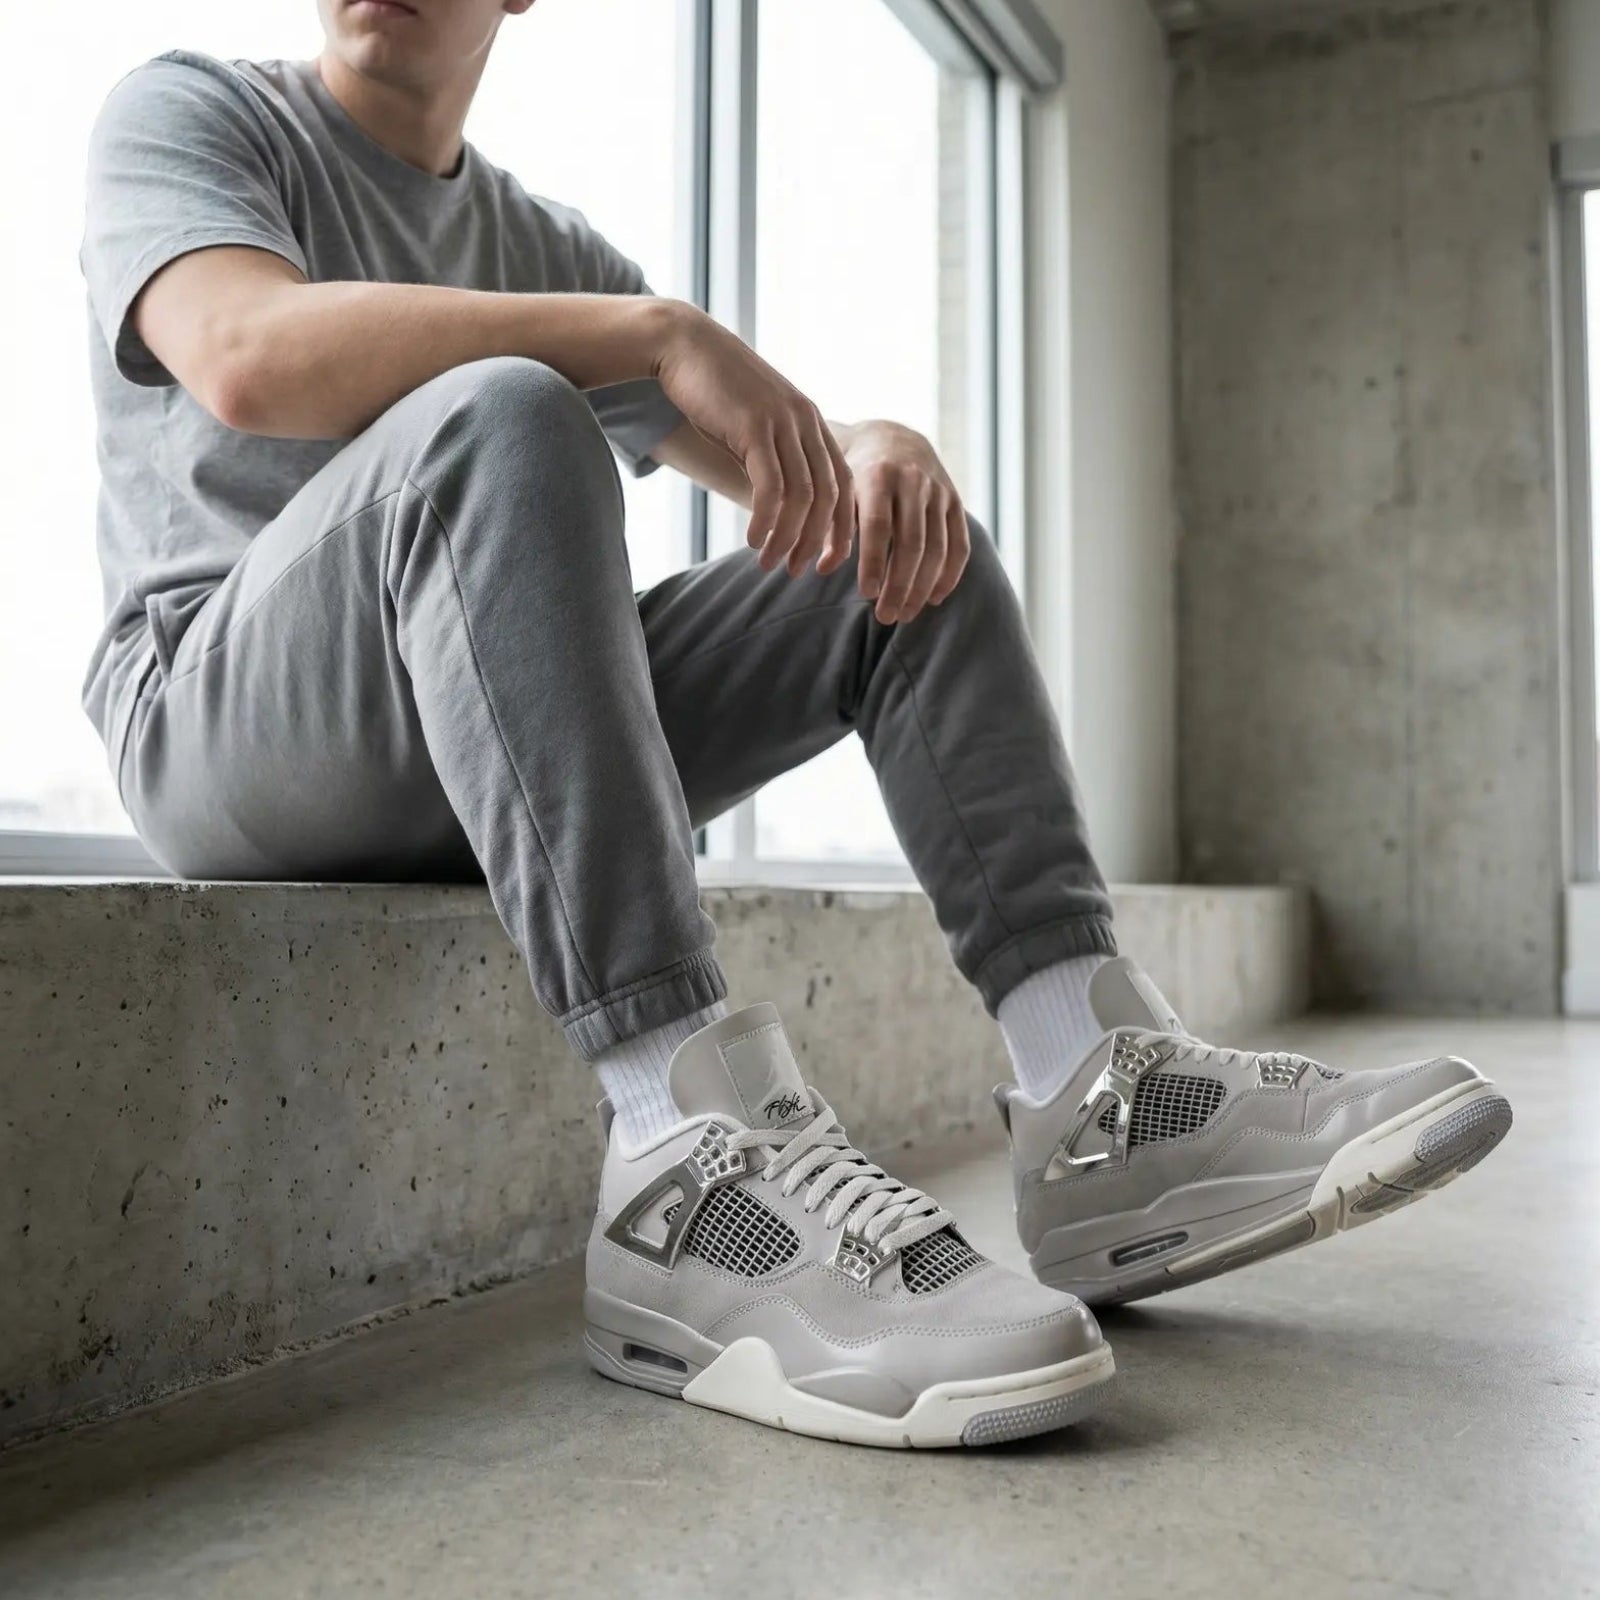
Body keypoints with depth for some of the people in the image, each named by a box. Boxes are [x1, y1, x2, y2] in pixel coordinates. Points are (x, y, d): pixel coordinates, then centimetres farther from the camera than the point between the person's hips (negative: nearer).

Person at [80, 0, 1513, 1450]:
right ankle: (697, 1153, -43)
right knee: (499, 420, -32)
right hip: (219, 718, -5)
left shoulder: (543, 245, 20)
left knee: (908, 542, -4)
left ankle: (1100, 1093, -19)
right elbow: (248, 358, -19)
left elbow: (791, 484, 15)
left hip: (500, 746, 6)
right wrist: (654, 330, -25)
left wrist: (877, 451, -10)